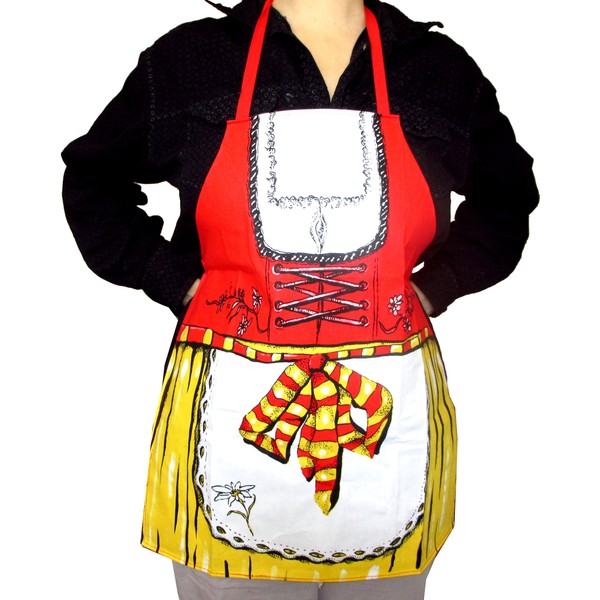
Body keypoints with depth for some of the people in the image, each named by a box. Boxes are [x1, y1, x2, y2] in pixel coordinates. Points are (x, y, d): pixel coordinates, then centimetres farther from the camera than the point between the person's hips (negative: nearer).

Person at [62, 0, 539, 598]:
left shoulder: (442, 69, 5)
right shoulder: (187, 59, 2)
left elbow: (506, 194, 19)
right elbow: (92, 179, 13)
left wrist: (433, 286, 4)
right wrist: (178, 284, 0)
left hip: (387, 410, 2)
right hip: (233, 413, -1)